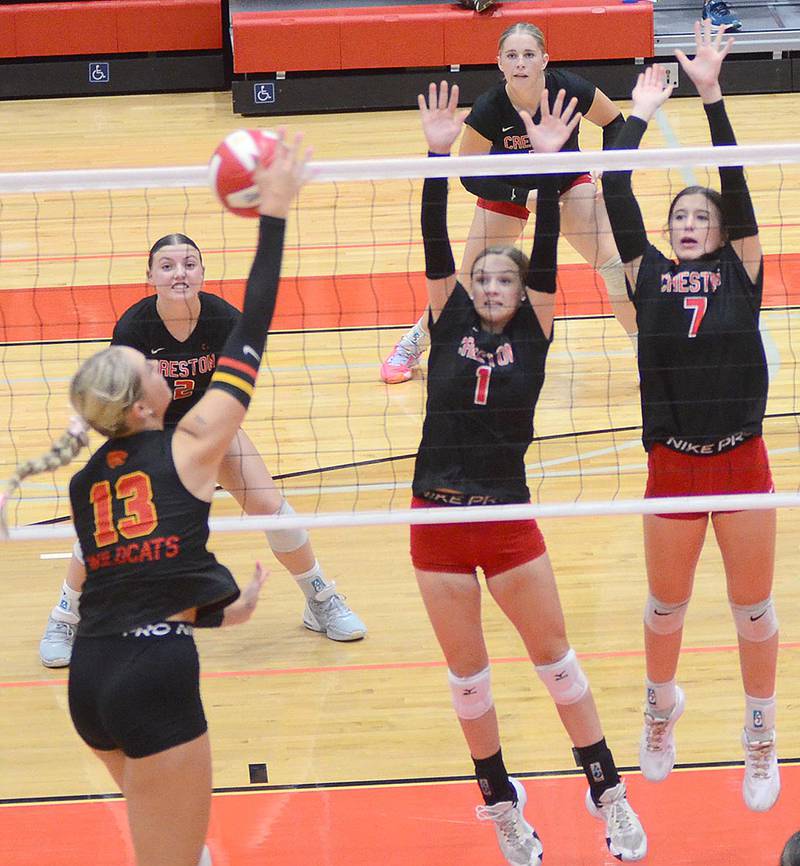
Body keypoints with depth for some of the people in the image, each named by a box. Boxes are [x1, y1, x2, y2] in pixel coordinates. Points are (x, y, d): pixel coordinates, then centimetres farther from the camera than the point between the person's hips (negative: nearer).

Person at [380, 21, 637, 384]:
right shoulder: (488, 110, -32)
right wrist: (524, 197, -27)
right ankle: (411, 346, 26)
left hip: (568, 184, 1)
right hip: (507, 190, -1)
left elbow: (614, 122, -7)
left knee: (615, 265, -14)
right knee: (469, 283, 2)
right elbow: (470, 176, -20)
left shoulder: (570, 90, -29)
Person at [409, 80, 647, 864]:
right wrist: (438, 156, -18)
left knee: (554, 655, 8)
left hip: (508, 518, -1)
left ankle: (607, 792, 20)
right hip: (437, 519, 1)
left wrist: (548, 163, -18)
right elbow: (434, 246, -8)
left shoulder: (532, 334, 0)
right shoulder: (449, 326, 1)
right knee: (466, 674, 10)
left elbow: (547, 249, -10)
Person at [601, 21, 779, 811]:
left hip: (742, 464, -1)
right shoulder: (649, 276, 2)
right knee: (665, 609, 15)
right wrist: (637, 120, -5)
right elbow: (617, 201, -6)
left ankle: (761, 738, 26)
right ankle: (661, 708, 42)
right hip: (673, 469, 1)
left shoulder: (740, 270, 1)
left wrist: (711, 95, -16)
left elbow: (736, 185, -9)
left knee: (753, 611, 9)